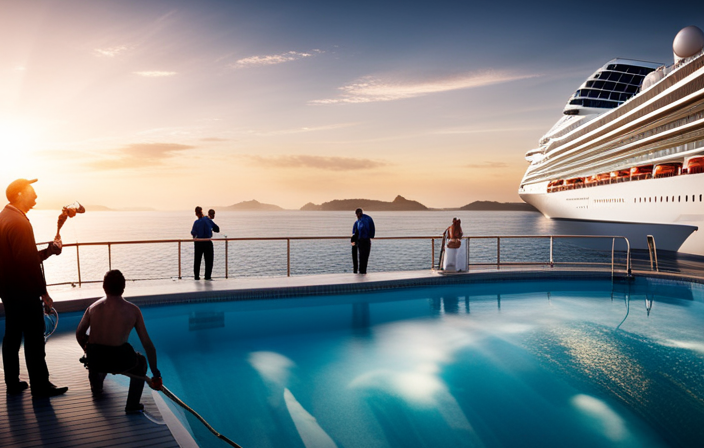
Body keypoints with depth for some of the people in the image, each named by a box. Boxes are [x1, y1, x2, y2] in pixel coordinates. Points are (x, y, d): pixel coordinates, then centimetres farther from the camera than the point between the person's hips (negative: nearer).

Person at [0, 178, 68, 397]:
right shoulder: (19, 222, -20)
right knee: (34, 339, -1)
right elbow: (28, 262, -22)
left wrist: (48, 251, 4)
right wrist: (43, 292, -17)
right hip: (24, 292, -10)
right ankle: (40, 386, 9)